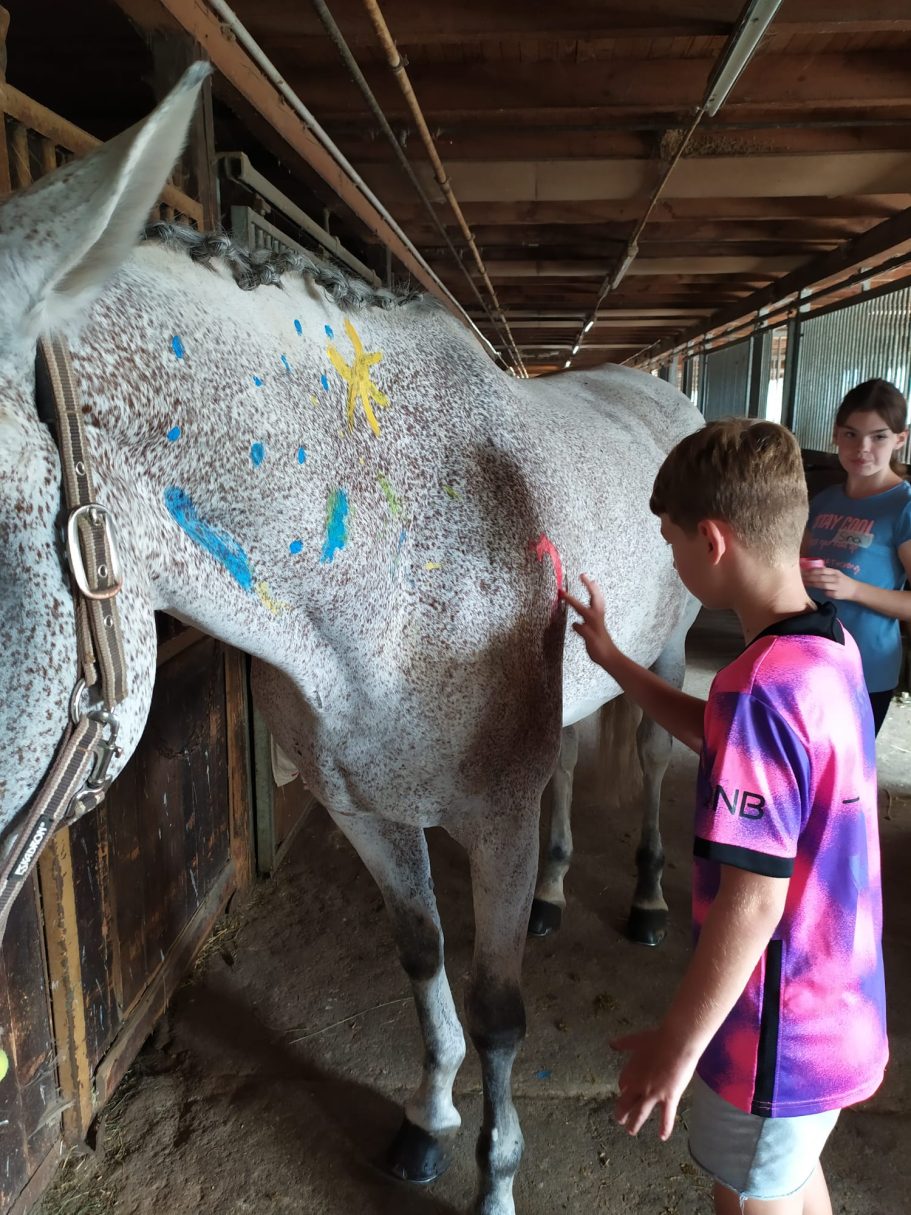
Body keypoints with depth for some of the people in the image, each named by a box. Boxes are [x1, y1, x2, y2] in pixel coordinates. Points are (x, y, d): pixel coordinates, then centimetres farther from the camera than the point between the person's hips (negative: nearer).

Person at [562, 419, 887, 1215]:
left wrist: (677, 1045, -18)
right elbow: (715, 736, 11)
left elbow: (754, 900, -29)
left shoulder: (762, 688, -32)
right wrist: (613, 660, 10)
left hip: (778, 1030, -8)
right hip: (840, 1006, 8)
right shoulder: (831, 647, -4)